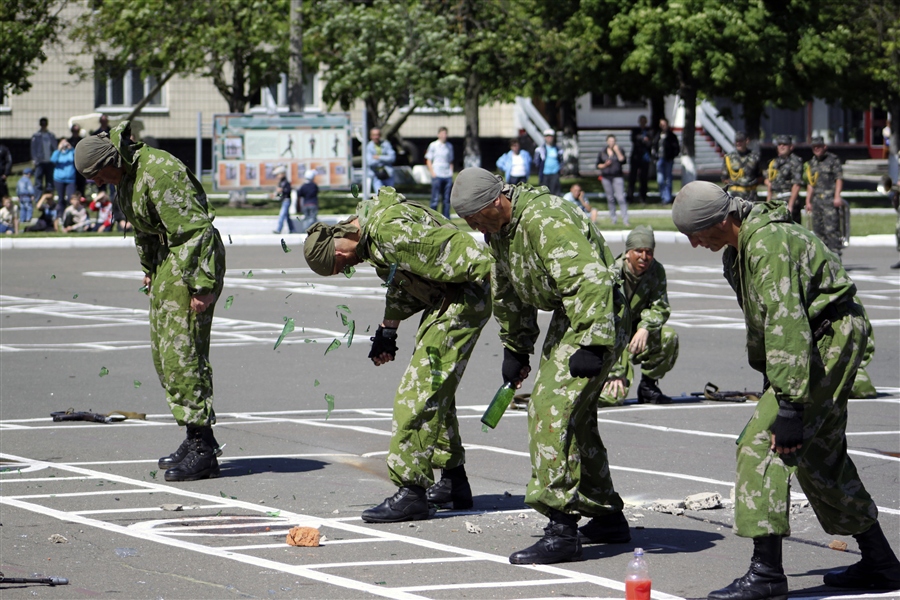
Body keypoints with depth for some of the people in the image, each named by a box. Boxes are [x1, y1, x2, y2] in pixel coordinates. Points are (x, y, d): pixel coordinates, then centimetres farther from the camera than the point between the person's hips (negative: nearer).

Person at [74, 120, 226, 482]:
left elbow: (194, 230, -24)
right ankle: (197, 441, 14)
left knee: (181, 353, -14)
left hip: (194, 261, -10)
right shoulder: (126, 174, 8)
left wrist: (202, 286, -25)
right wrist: (149, 268, 29)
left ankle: (202, 449, -13)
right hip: (167, 260, 10)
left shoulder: (158, 173, -23)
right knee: (164, 354, 9)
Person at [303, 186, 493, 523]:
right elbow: (400, 282, 22)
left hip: (464, 297, -11)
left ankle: (411, 490, -10)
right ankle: (453, 482, 28)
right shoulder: (368, 222, 7)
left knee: (419, 391, -12)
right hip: (442, 299, 11)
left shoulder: (390, 232, -27)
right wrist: (388, 331, 19)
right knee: (436, 389, 18)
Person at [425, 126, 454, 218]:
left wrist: (451, 174, 9)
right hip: (437, 176, -4)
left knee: (447, 199, 3)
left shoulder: (449, 146, 15)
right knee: (435, 199, -7)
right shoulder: (433, 145, 3)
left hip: (447, 176, 4)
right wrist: (433, 173, -9)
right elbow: (428, 160, 2)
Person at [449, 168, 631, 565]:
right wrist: (515, 349, 22)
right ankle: (607, 518, 30)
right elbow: (508, 293, 21)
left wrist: (591, 345, -34)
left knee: (553, 412, -18)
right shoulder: (498, 227, 6)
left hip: (594, 320, -11)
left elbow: (591, 280, -33)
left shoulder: (546, 220, -27)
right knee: (574, 419, 17)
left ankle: (561, 530, -19)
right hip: (567, 319, 11)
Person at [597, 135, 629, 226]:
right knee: (610, 198, 7)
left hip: (617, 176, -3)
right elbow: (598, 165, 11)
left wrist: (617, 151, -16)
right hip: (606, 177, 3)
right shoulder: (602, 152, 8)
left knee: (621, 198, -11)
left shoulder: (619, 150, 3)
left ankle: (625, 220, -12)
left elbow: (622, 160, -11)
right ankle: (613, 218, 18)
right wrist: (605, 165, -8)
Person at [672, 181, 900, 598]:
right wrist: (769, 378, 24)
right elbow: (764, 320, 21)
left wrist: (789, 407, -33)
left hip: (830, 339, -11)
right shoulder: (740, 244, 9)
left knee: (762, 441, -16)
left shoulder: (770, 244, -25)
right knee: (820, 457, 17)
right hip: (827, 343, 11)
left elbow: (786, 325, -31)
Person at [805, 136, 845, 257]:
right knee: (818, 229, 6)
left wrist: (837, 196, -14)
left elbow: (839, 179, -5)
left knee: (831, 228, -13)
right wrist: (808, 201, 17)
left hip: (830, 199, -7)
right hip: (817, 200, 7)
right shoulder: (811, 163, 19)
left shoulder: (833, 160, 1)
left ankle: (835, 254, -14)